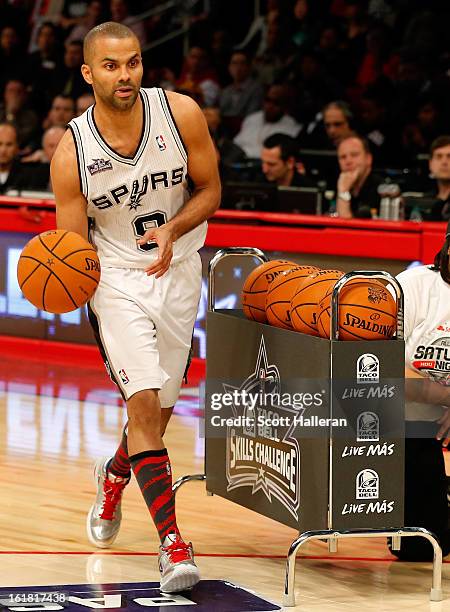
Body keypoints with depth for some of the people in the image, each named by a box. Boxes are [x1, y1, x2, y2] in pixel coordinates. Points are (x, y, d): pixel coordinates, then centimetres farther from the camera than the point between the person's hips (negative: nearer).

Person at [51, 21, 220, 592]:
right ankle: (172, 543, -14)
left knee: (158, 406, 13)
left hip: (179, 271, 2)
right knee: (143, 401, -18)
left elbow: (210, 190, -2)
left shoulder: (181, 114, -15)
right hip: (115, 276, -2)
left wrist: (172, 230, -21)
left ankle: (114, 475, 46)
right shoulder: (71, 153, -17)